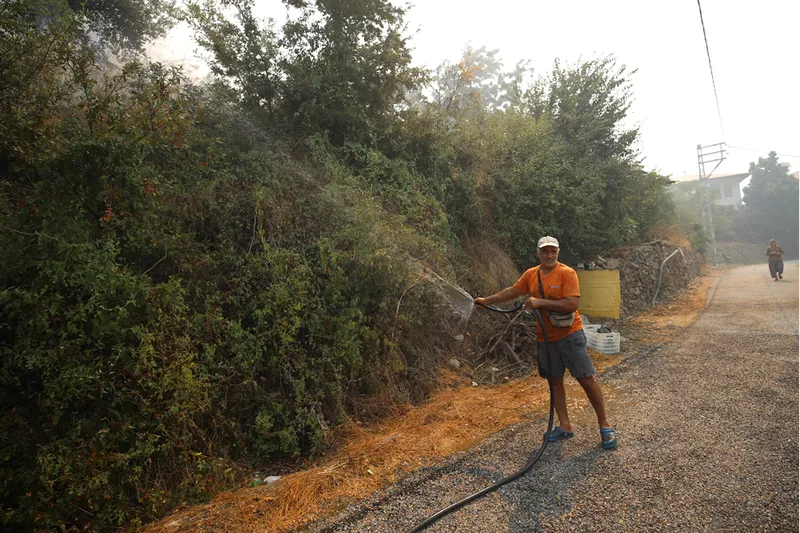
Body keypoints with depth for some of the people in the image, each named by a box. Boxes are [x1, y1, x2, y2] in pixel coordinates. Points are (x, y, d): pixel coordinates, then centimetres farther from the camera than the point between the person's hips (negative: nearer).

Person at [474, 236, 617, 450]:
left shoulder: (567, 273, -13)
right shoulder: (530, 274, 4)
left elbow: (572, 304, -22)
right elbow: (512, 291, 17)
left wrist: (541, 302, -26)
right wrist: (487, 300, 17)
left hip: (570, 334, -5)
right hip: (546, 338, 6)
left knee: (587, 379, -2)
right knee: (555, 381, 11)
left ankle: (605, 426, 13)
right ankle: (565, 426, 24)